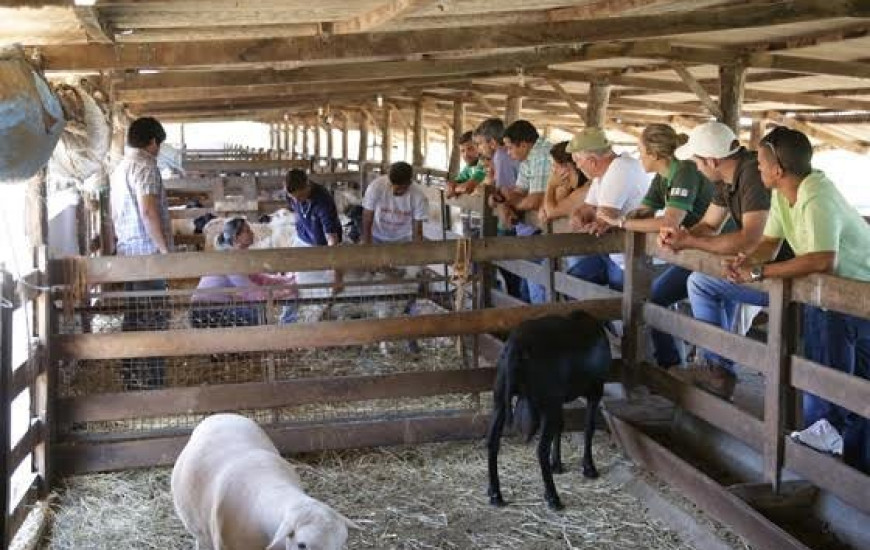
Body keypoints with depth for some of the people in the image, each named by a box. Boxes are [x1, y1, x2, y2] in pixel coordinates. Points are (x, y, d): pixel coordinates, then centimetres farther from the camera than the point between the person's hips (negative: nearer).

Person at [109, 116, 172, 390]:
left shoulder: (119, 168, 17)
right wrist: (165, 249, -18)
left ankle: (132, 382, 18)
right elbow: (148, 211, -20)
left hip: (126, 251, 9)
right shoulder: (145, 166, -11)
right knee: (153, 320, -6)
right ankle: (151, 386, -5)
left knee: (134, 319, 13)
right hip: (147, 252, -9)